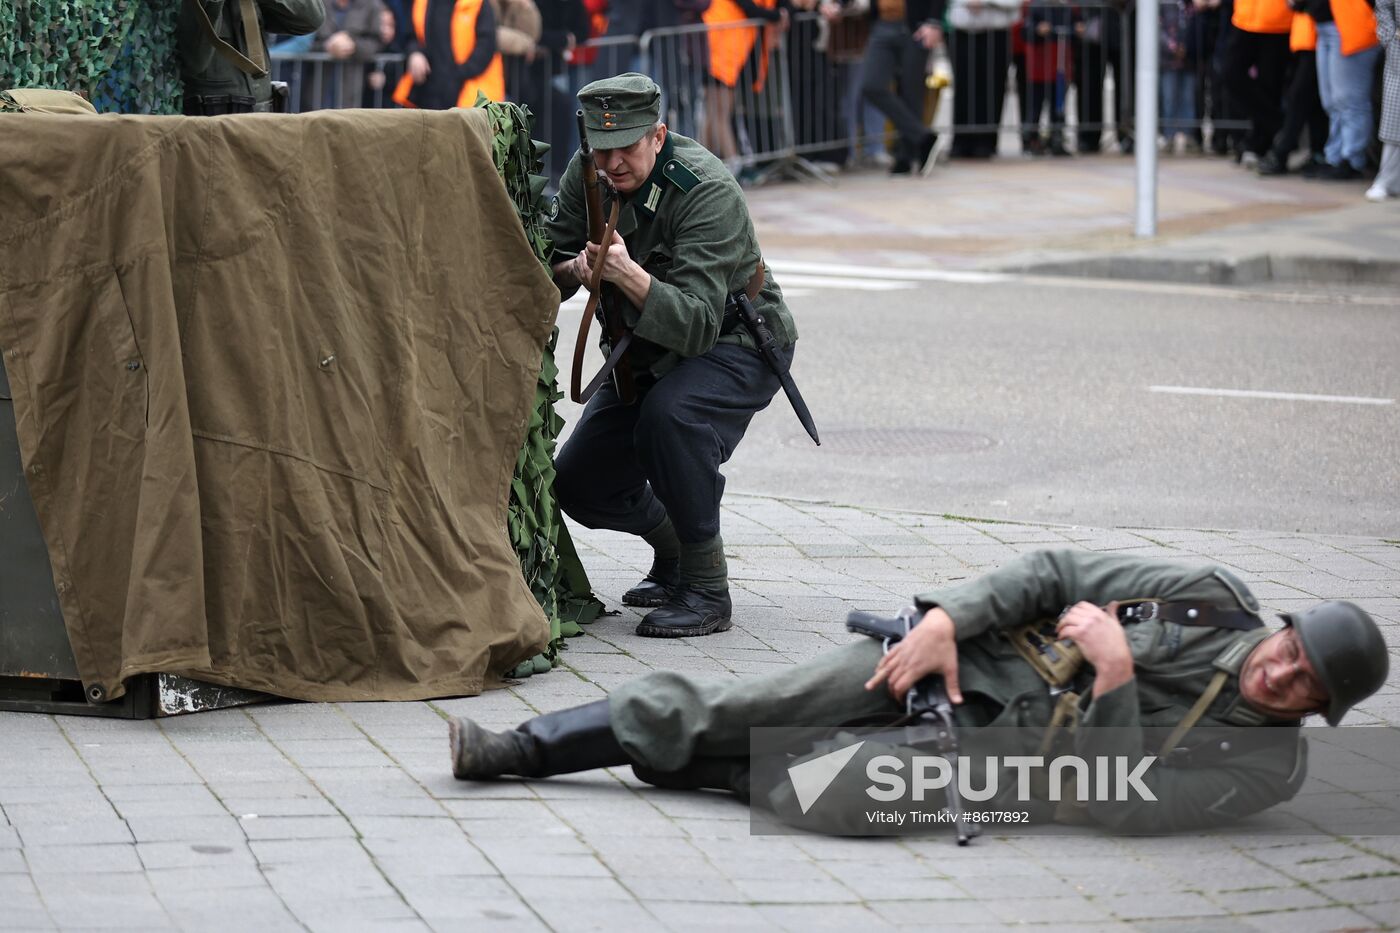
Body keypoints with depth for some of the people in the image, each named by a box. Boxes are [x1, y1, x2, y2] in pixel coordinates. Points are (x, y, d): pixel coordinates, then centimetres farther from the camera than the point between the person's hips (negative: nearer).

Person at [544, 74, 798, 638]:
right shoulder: (586, 176, -9)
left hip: (737, 343, -7)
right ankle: (674, 554, 28)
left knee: (669, 416, -37)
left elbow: (695, 325, -37)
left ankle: (707, 589, -23)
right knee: (578, 486, -2)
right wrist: (575, 270, -27)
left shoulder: (708, 192, -29)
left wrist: (629, 275, -52)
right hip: (646, 355, 7)